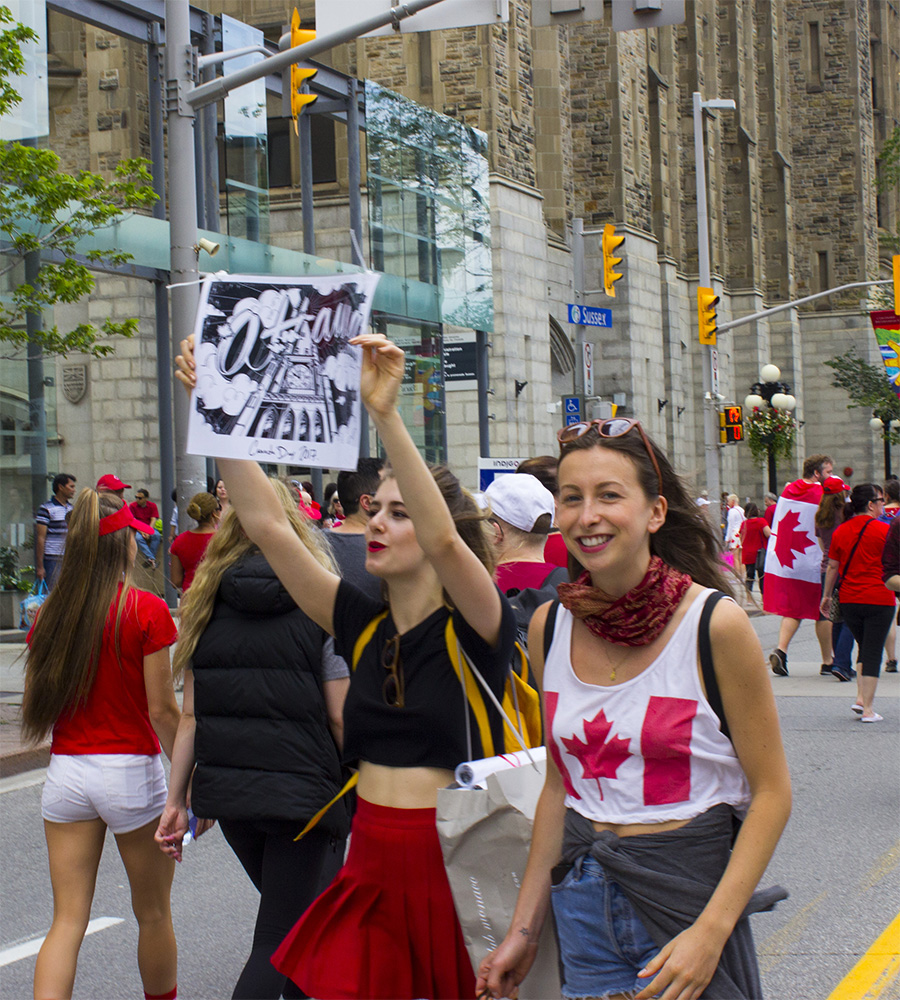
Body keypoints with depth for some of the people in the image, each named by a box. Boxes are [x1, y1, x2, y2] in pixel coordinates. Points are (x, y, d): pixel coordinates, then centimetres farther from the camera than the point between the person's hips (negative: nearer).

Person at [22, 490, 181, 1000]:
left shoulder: (51, 612, 1)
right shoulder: (147, 610, -11)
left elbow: (32, 708, 4)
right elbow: (163, 711, -11)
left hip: (66, 772, 4)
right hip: (130, 770, -3)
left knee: (67, 921, 5)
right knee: (153, 913, 15)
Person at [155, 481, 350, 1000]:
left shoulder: (206, 606, 4)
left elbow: (191, 715, 4)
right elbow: (340, 717, -9)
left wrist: (177, 799, 10)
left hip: (226, 788, 5)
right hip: (300, 791, -4)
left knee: (300, 914, 25)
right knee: (279, 938, 0)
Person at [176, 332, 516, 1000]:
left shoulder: (475, 630, -7)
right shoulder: (364, 625, 7)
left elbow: (443, 540, -28)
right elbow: (267, 524, 3)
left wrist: (386, 417, -36)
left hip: (451, 869, -5)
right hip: (373, 867, 5)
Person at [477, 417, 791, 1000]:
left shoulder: (715, 624, -13)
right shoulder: (550, 628, 1)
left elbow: (771, 792, -10)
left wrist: (711, 931, -18)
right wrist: (524, 928, 10)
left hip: (689, 893, -4)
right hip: (582, 904, 4)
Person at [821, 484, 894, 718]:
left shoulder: (840, 531, 4)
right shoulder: (884, 531, -8)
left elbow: (832, 567, 9)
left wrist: (826, 595, 18)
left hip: (849, 600, 5)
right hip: (879, 600, -5)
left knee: (864, 649, 21)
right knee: (873, 652, 0)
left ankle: (860, 698, 10)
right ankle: (868, 709, -1)